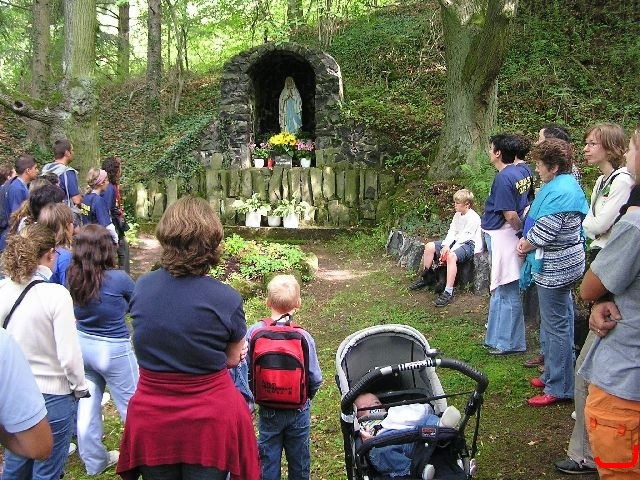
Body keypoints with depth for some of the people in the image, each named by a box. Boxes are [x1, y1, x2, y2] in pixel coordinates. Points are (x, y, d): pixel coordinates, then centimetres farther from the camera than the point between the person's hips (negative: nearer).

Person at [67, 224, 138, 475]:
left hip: (82, 344, 6)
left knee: (87, 404, 16)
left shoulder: (73, 277, -7)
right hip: (113, 350, -5)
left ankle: (94, 460, 32)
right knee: (131, 406, 12)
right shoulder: (118, 278, -22)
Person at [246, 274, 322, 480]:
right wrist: (306, 397, 9)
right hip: (298, 410, -1)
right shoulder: (303, 337, -18)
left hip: (267, 410, 1)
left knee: (269, 458, 16)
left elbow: (247, 370, -7)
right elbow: (315, 379, -12)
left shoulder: (254, 332, -15)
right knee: (299, 458, 17)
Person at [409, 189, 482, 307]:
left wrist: (449, 251, -24)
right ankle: (424, 278, 15)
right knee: (429, 246, 0)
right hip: (457, 241, 10)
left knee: (451, 256, -39)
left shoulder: (473, 218, -17)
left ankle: (448, 293, -40)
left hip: (469, 244, -10)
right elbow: (452, 232, 5)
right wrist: (445, 246, -14)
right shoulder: (457, 215, 10)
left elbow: (465, 237, -20)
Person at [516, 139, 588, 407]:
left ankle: (558, 388, 7)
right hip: (562, 264, 11)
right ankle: (554, 375, 32)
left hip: (554, 268, -11)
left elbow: (545, 231, -23)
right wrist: (527, 240, 1)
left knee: (556, 326, -2)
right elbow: (539, 219, 16)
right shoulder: (566, 184, 13)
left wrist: (525, 246, -5)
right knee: (559, 321, 19)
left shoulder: (559, 192, -22)